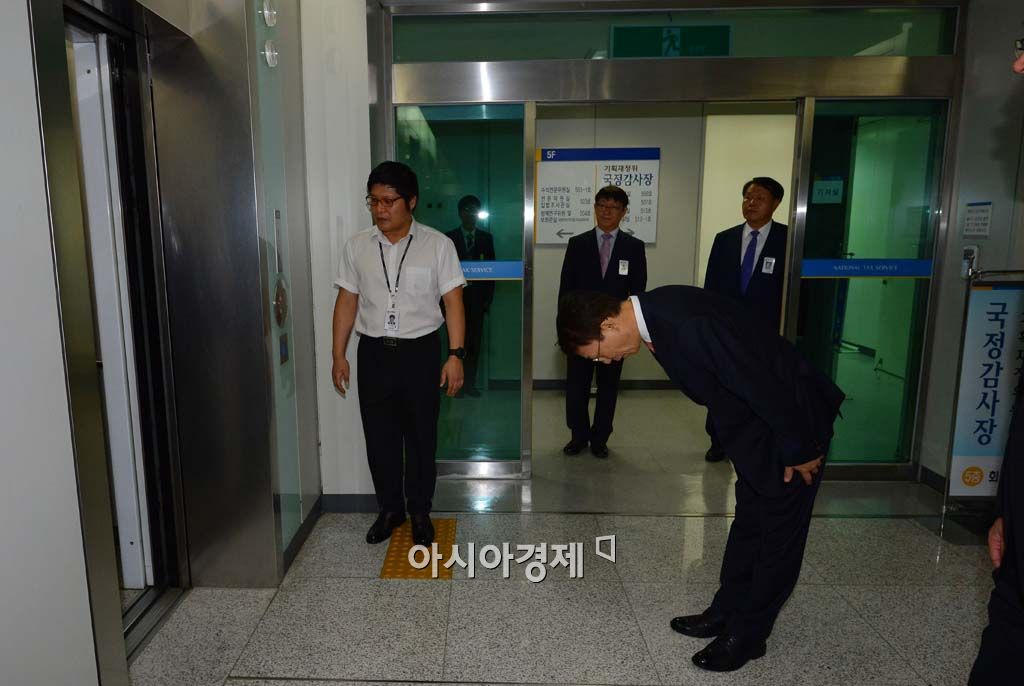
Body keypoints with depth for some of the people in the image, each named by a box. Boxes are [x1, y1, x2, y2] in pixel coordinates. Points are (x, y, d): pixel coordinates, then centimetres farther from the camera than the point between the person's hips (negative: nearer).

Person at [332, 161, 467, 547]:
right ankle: (390, 509, 30)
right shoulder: (357, 246, 4)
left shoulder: (437, 245, -5)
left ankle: (420, 512, 26)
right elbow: (347, 302, 7)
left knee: (421, 437, 8)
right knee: (379, 437, 11)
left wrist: (456, 355, -13)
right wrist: (339, 355, 4)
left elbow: (453, 301, -7)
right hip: (373, 353, 3)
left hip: (420, 352, -2)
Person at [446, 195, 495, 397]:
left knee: (474, 341, 3)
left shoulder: (486, 237, 10)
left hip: (477, 296, 2)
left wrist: (488, 298, 3)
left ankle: (470, 383, 11)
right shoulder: (450, 237, 3)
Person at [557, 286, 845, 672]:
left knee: (779, 533, 7)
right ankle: (726, 614, 34)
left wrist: (800, 450, -16)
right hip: (756, 424, 9)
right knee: (748, 522, 19)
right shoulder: (658, 313, -4)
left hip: (793, 418, -9)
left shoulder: (689, 325, -35)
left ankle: (748, 635, 20)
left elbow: (765, 386, -28)